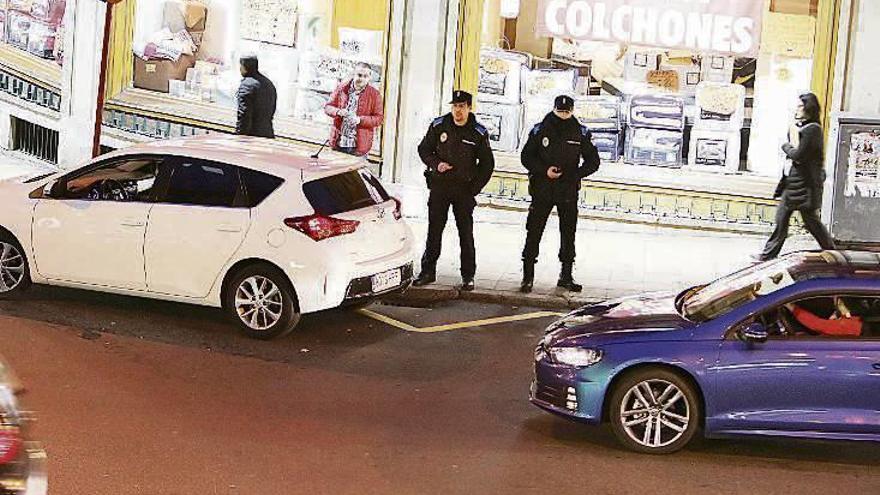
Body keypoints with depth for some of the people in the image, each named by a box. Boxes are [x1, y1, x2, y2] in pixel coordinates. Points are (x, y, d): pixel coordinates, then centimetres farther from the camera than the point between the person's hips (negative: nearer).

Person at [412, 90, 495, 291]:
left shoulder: (479, 133, -2)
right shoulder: (438, 126, 1)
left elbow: (487, 164, 5)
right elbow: (424, 149, 10)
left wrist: (474, 188, -3)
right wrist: (436, 164, -9)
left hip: (464, 190, -1)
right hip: (439, 187, 1)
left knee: (466, 233, 1)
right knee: (434, 230, 6)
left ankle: (468, 276, 7)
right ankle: (428, 271, 15)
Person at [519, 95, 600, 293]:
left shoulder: (581, 133, 2)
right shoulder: (540, 130, 0)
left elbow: (593, 161, 7)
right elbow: (526, 157, 3)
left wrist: (575, 174, -11)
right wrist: (544, 170, -14)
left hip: (568, 193, 2)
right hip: (542, 189, -2)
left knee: (568, 234, 9)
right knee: (533, 233, -4)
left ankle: (566, 276, 20)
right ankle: (528, 276, 2)